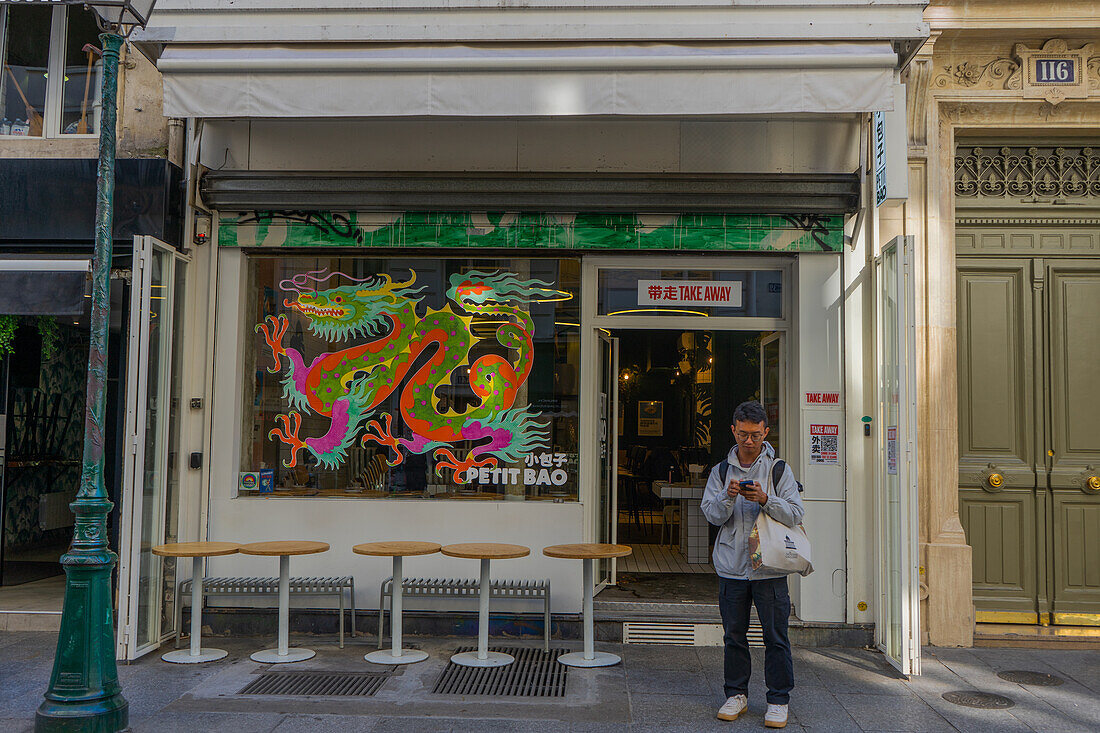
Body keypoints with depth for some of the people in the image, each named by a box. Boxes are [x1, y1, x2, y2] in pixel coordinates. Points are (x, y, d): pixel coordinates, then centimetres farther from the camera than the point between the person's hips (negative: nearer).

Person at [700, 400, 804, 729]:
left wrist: (765, 499, -20)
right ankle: (736, 694, 24)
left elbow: (795, 514, -5)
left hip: (769, 567, -2)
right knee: (734, 634, 10)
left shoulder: (779, 469, 2)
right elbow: (711, 514, 1)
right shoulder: (721, 471, 8)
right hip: (731, 567, 2)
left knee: (775, 636, 1)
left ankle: (778, 699, 13)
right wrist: (728, 498, -18)